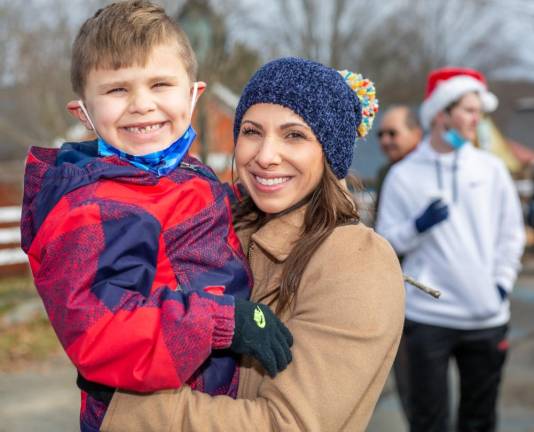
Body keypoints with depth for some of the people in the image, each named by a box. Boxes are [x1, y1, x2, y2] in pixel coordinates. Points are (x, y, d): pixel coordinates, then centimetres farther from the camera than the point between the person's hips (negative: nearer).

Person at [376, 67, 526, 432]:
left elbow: (511, 233, 10)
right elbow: (386, 241, 1)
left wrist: (502, 283, 0)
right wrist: (419, 226, -17)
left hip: (487, 317, 3)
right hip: (428, 316, -2)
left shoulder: (491, 168, 6)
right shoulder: (404, 174, 0)